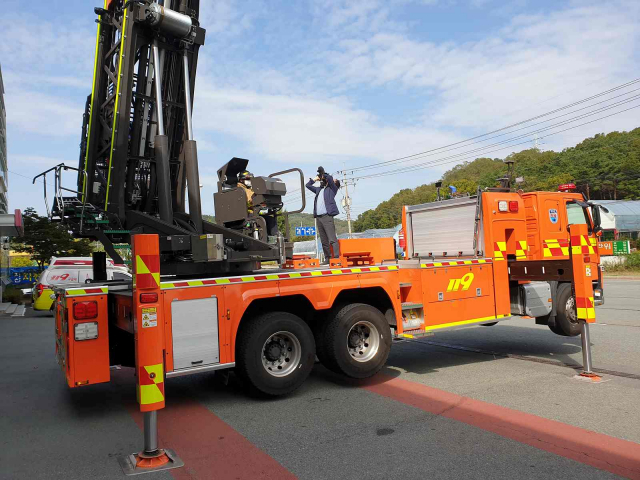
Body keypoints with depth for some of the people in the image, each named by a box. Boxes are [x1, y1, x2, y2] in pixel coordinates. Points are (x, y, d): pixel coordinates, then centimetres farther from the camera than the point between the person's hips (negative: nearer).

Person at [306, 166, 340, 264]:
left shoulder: (332, 188, 8)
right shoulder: (319, 189, 25)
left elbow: (329, 178, -9)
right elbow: (308, 185, 35)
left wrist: (323, 173, 10)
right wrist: (316, 179, 27)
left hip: (327, 216, -6)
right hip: (318, 217, 7)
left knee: (332, 239, -13)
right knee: (324, 241, 7)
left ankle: (337, 257, -17)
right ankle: (327, 258, 11)